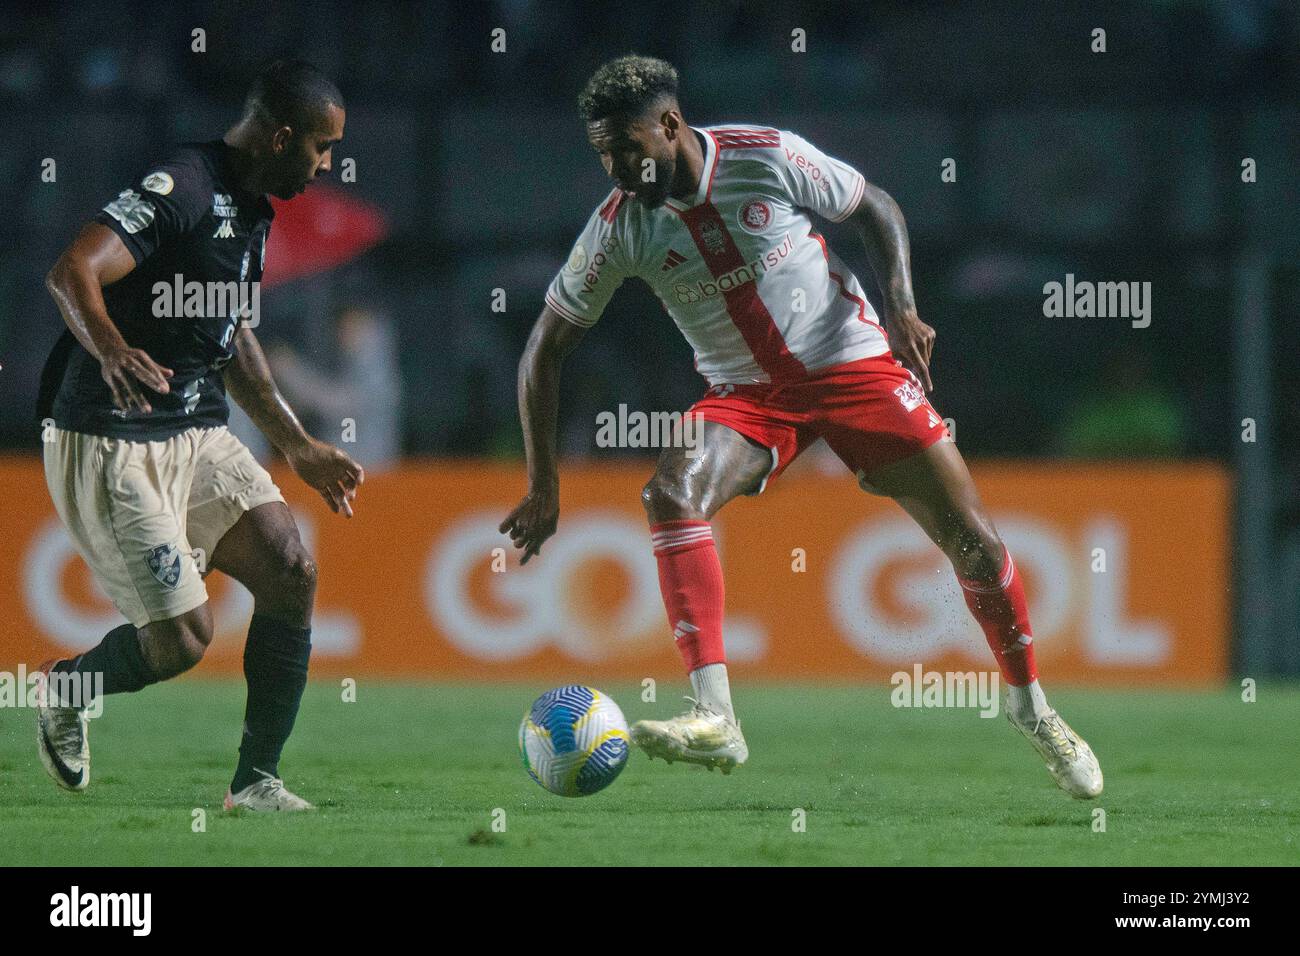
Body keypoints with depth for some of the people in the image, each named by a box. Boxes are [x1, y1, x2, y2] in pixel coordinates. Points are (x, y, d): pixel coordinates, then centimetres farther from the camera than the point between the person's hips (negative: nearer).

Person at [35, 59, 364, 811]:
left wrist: (298, 447, 27)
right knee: (182, 637, -10)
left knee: (290, 570, -8)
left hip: (199, 433, 9)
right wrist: (112, 351, -50)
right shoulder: (181, 189, -18)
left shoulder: (253, 210, 12)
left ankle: (256, 780, 2)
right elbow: (72, 273, -31)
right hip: (112, 445, -9)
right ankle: (64, 688, 22)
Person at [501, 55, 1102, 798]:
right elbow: (546, 349, -4)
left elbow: (877, 210, 0)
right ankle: (715, 720, -38)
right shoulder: (620, 225, -11)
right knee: (673, 491, -29)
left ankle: (1030, 705, 21)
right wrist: (544, 485, -7)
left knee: (970, 537, -6)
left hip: (855, 365, -1)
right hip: (746, 394, 1)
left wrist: (903, 309, -15)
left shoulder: (767, 157, -16)